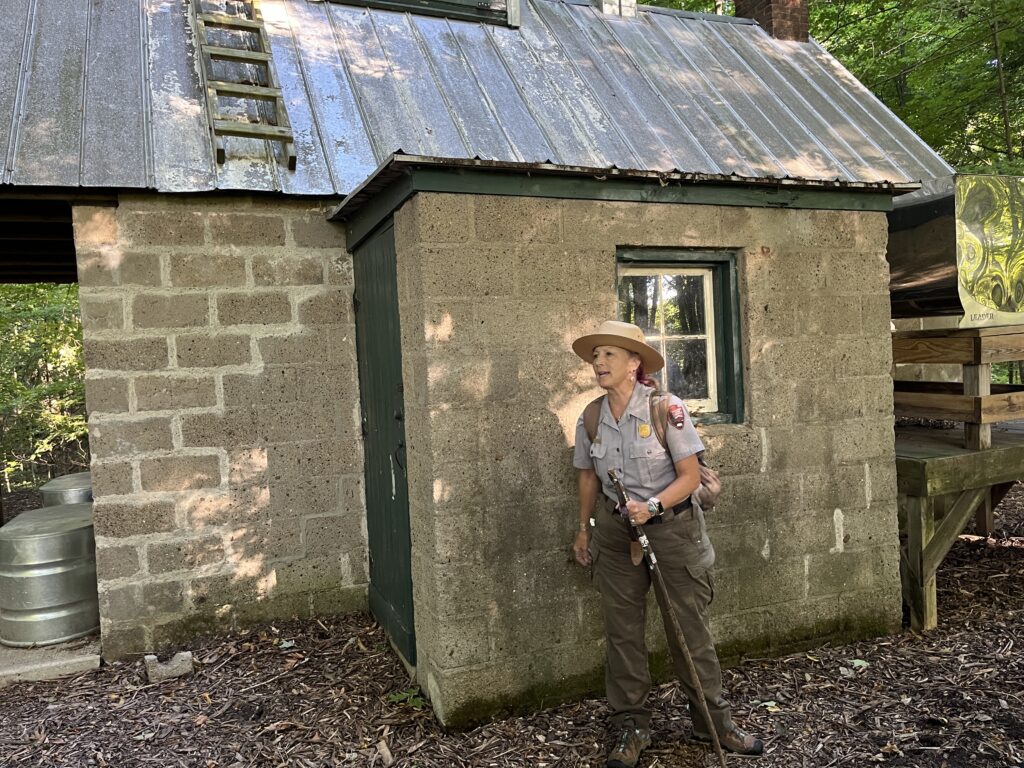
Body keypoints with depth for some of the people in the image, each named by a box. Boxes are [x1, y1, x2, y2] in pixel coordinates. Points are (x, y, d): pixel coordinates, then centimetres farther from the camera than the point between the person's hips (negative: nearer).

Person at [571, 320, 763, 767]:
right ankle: (631, 727, 24)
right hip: (615, 532, 4)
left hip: (671, 526, -3)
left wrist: (652, 506, -26)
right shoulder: (590, 419, -1)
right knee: (622, 631, 9)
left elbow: (690, 476, -13)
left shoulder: (666, 410, -14)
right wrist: (584, 529, 17)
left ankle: (713, 720, 26)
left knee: (690, 626, 6)